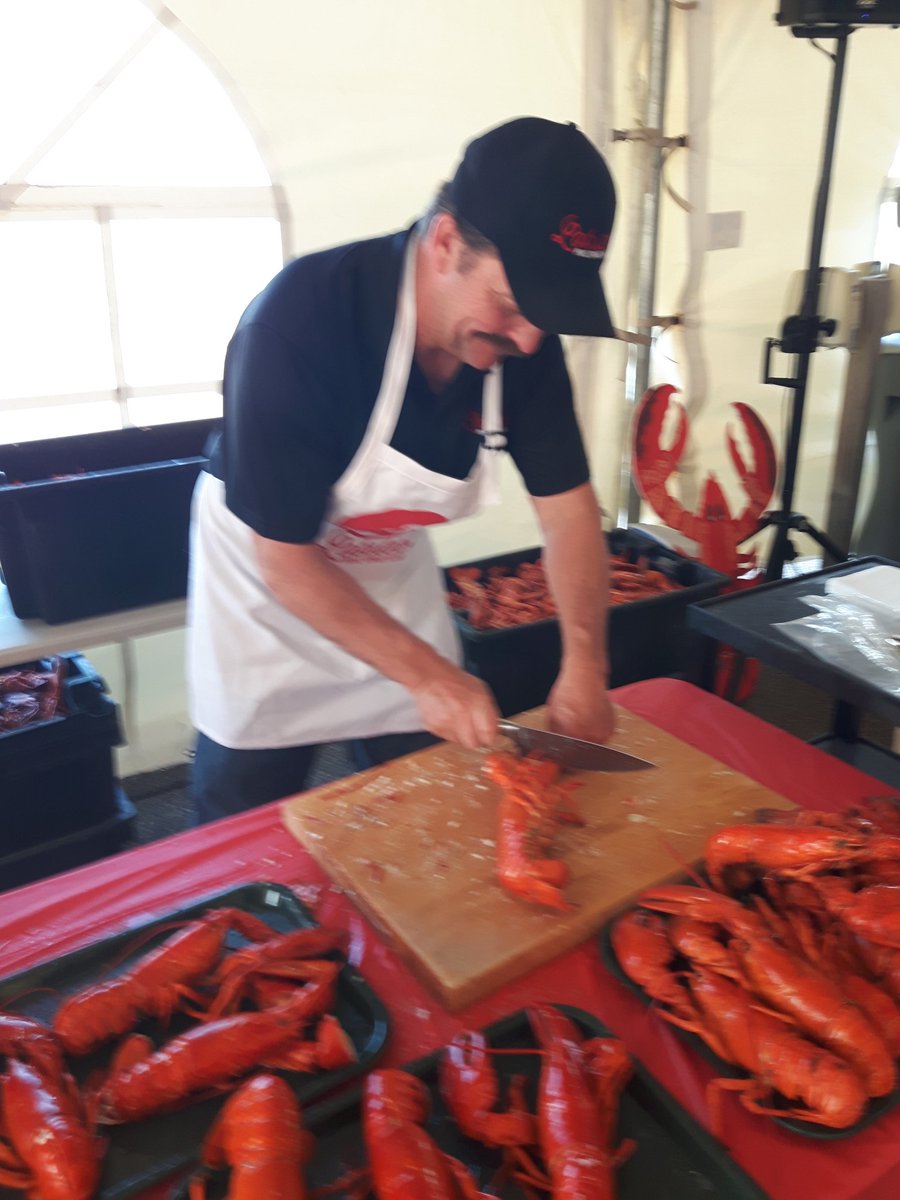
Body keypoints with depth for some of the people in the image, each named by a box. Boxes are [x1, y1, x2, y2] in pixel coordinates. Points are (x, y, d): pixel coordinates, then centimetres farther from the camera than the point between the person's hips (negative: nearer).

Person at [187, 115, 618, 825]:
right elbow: (285, 558, -28)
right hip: (270, 587, -4)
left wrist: (585, 670, -20)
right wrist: (426, 673, -28)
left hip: (393, 574, 4)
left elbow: (567, 503, -10)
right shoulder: (299, 320, -33)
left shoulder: (524, 335, -18)